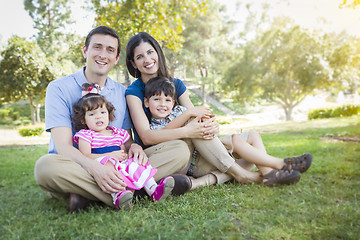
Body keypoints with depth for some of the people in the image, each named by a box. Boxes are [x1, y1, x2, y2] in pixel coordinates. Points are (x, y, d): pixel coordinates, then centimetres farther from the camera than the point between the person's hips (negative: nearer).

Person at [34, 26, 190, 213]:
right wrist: (94, 168, -34)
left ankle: (90, 194, -26)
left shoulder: (122, 93, 11)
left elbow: (126, 139, 12)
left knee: (180, 150, -13)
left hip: (114, 170, 4)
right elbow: (63, 147, -13)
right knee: (45, 166, -38)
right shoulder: (59, 88, -3)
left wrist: (134, 146, -14)